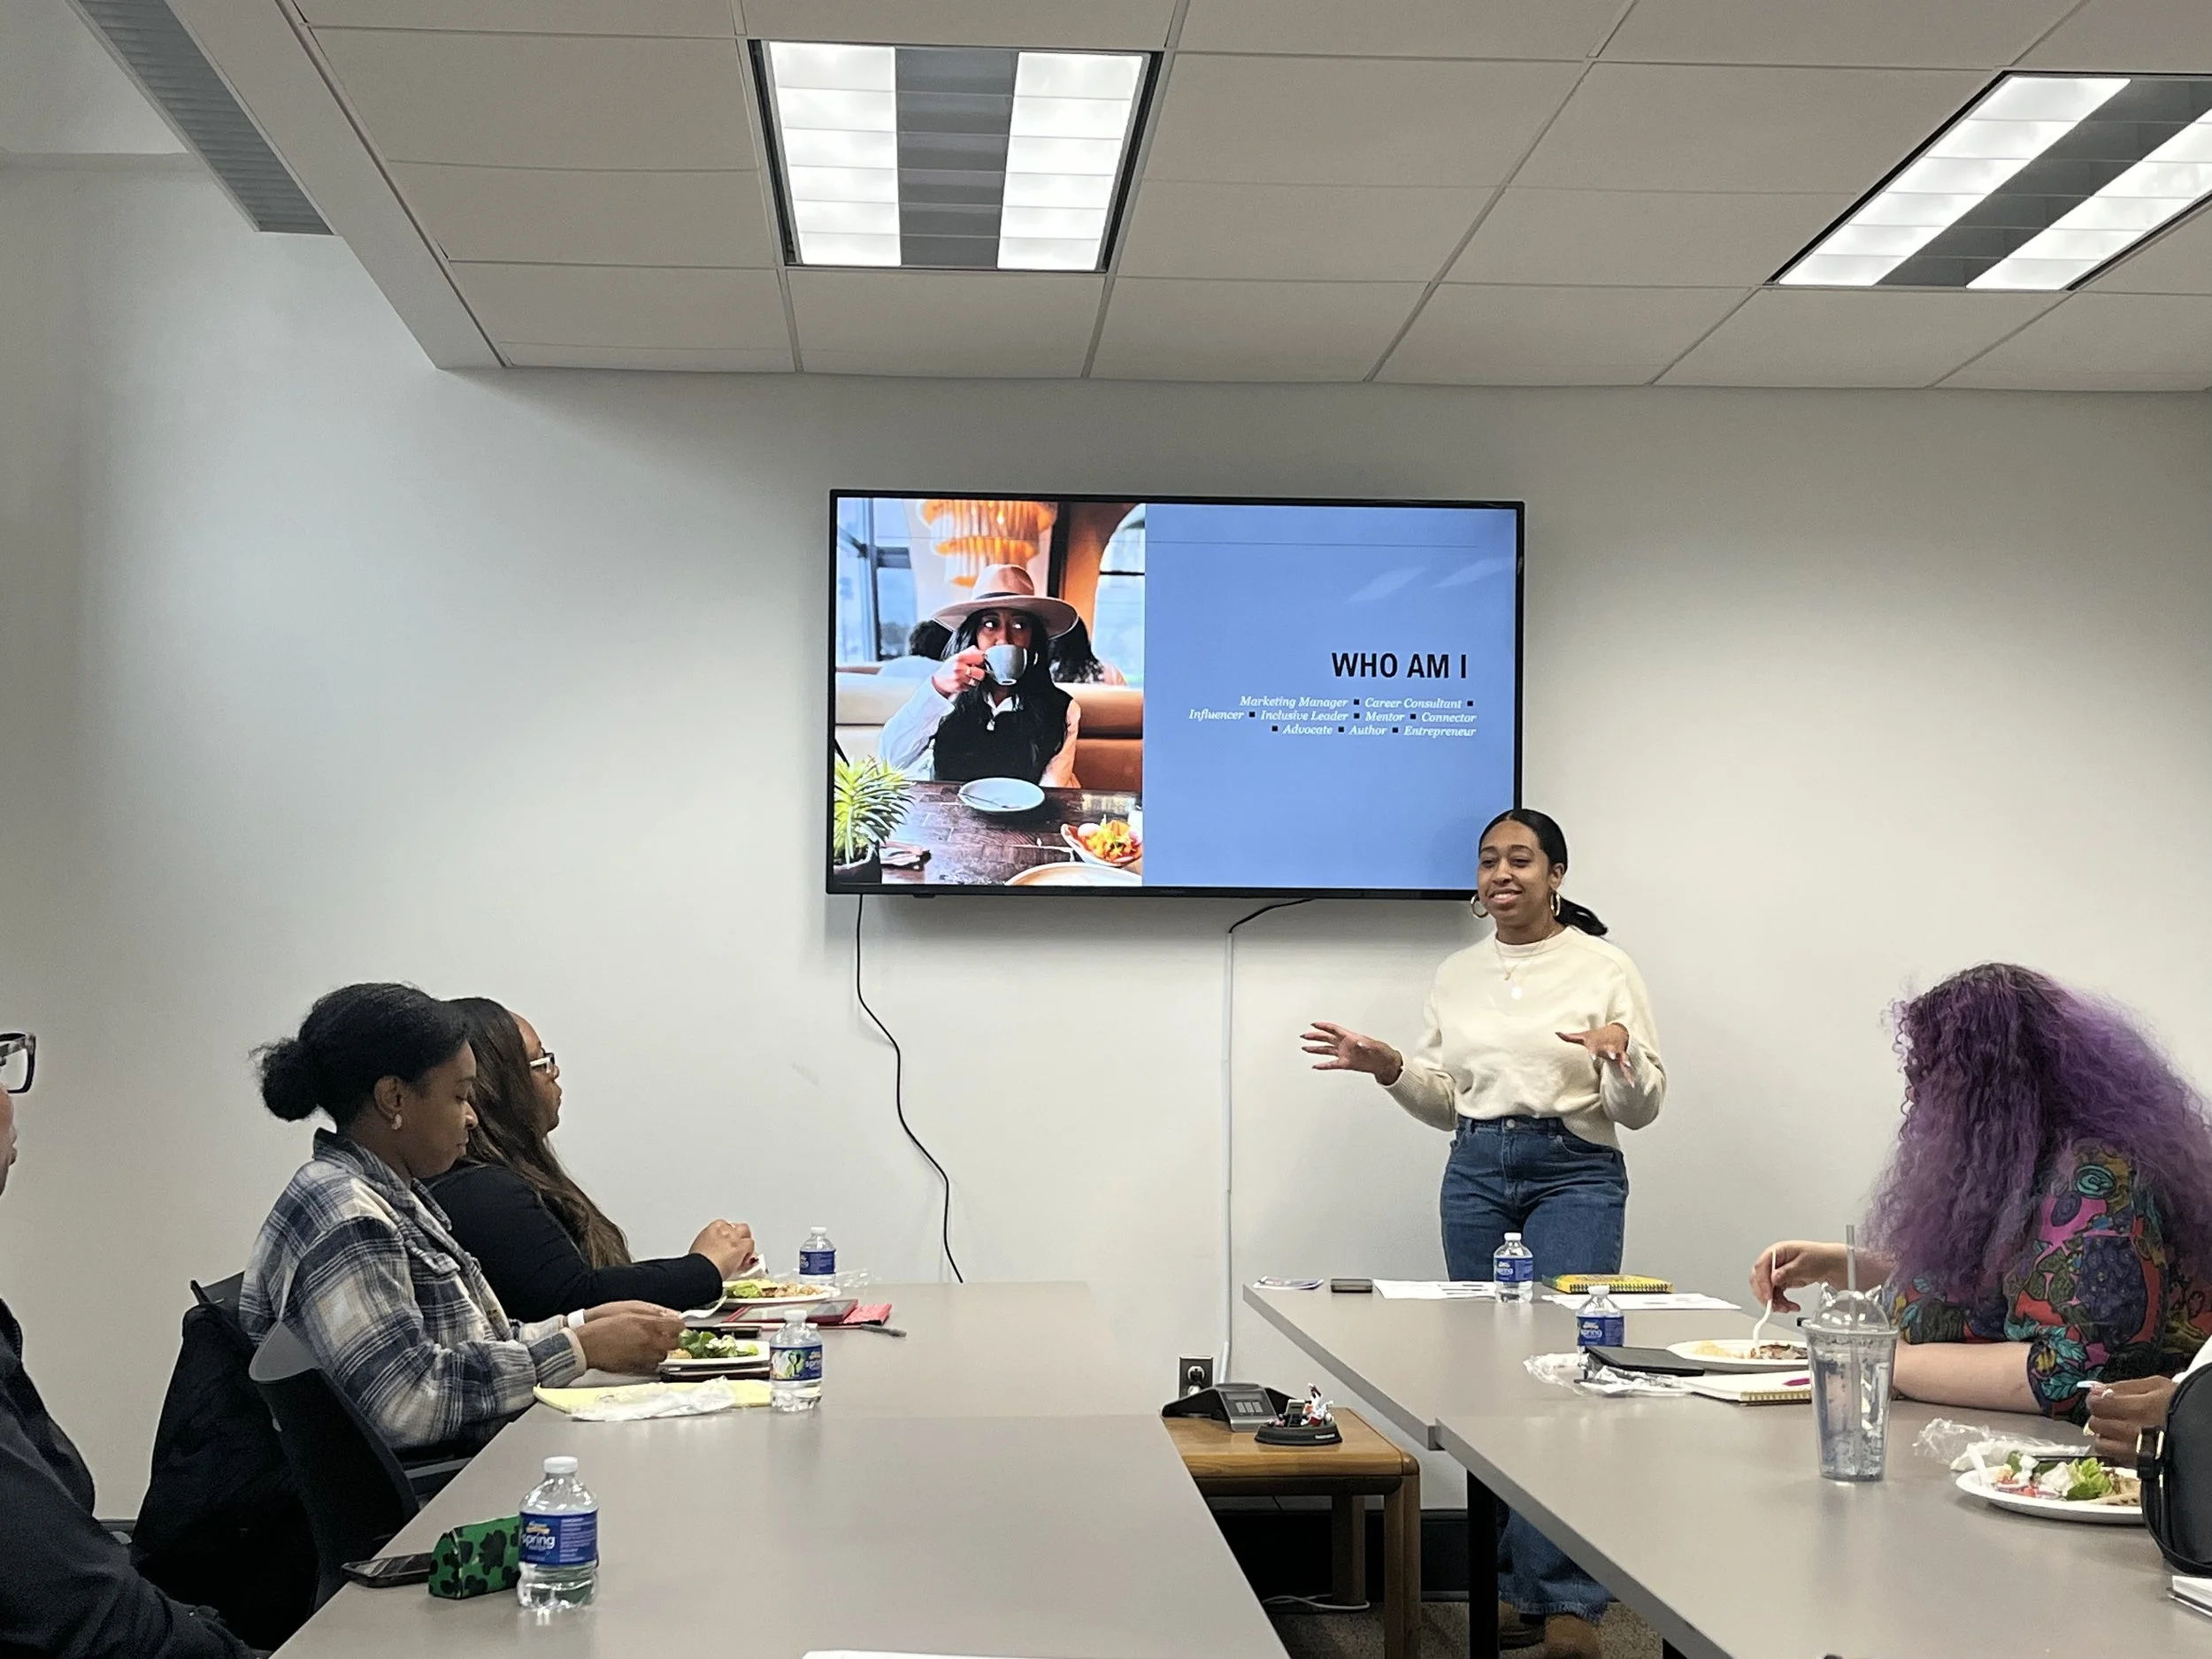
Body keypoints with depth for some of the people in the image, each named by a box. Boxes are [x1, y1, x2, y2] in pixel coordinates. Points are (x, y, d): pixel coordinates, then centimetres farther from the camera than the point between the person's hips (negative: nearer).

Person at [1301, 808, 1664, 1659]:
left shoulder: (1605, 968, -1)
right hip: (1476, 1175, 4)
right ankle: (1513, 1579, 16)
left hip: (1576, 1176, -4)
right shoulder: (1458, 974, 11)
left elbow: (1642, 1108, -3)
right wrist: (1389, 1067, -1)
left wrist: (1623, 1056, -22)